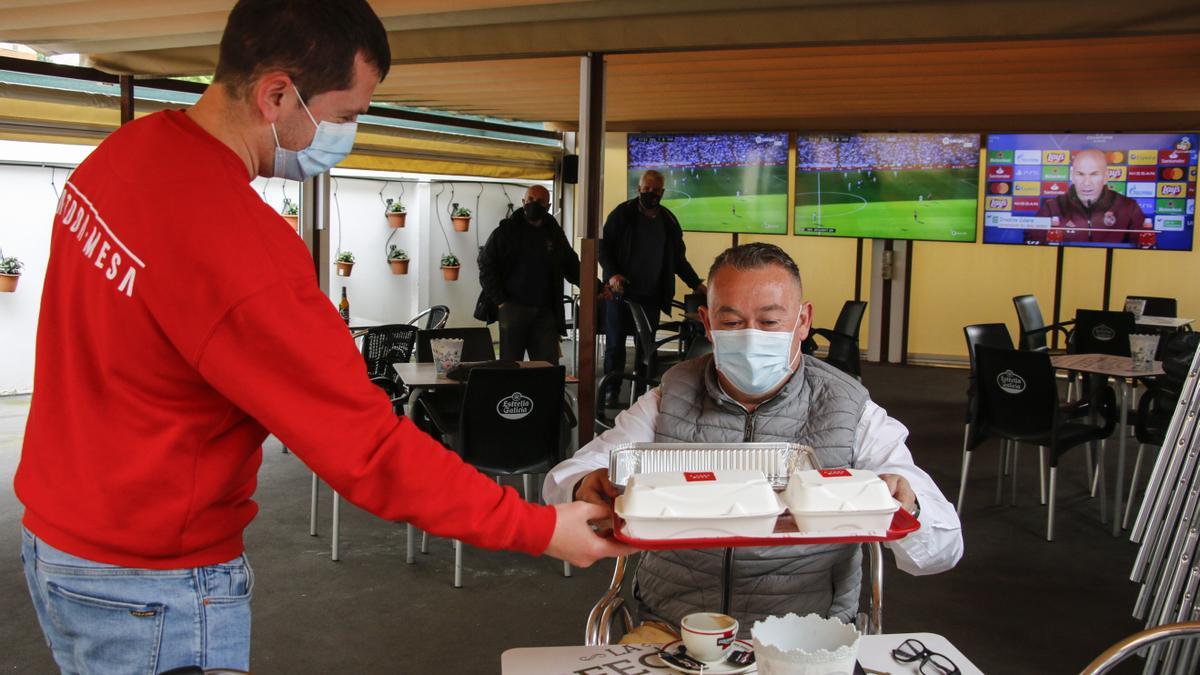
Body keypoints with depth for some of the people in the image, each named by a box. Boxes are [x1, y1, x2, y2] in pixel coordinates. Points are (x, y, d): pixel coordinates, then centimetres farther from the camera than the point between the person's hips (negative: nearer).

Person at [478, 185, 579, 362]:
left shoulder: (555, 234, 12)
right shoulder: (507, 231, 2)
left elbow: (572, 268, 20)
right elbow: (486, 266, 1)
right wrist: (500, 301, -6)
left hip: (546, 312, 3)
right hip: (513, 308, -3)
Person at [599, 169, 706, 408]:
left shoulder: (668, 220, 11)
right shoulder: (623, 214, -1)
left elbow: (678, 258, 18)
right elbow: (604, 246, -2)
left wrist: (696, 283, 11)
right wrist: (612, 273, -17)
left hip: (651, 295, 3)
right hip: (621, 290, -3)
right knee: (615, 342, 2)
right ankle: (611, 390, 13)